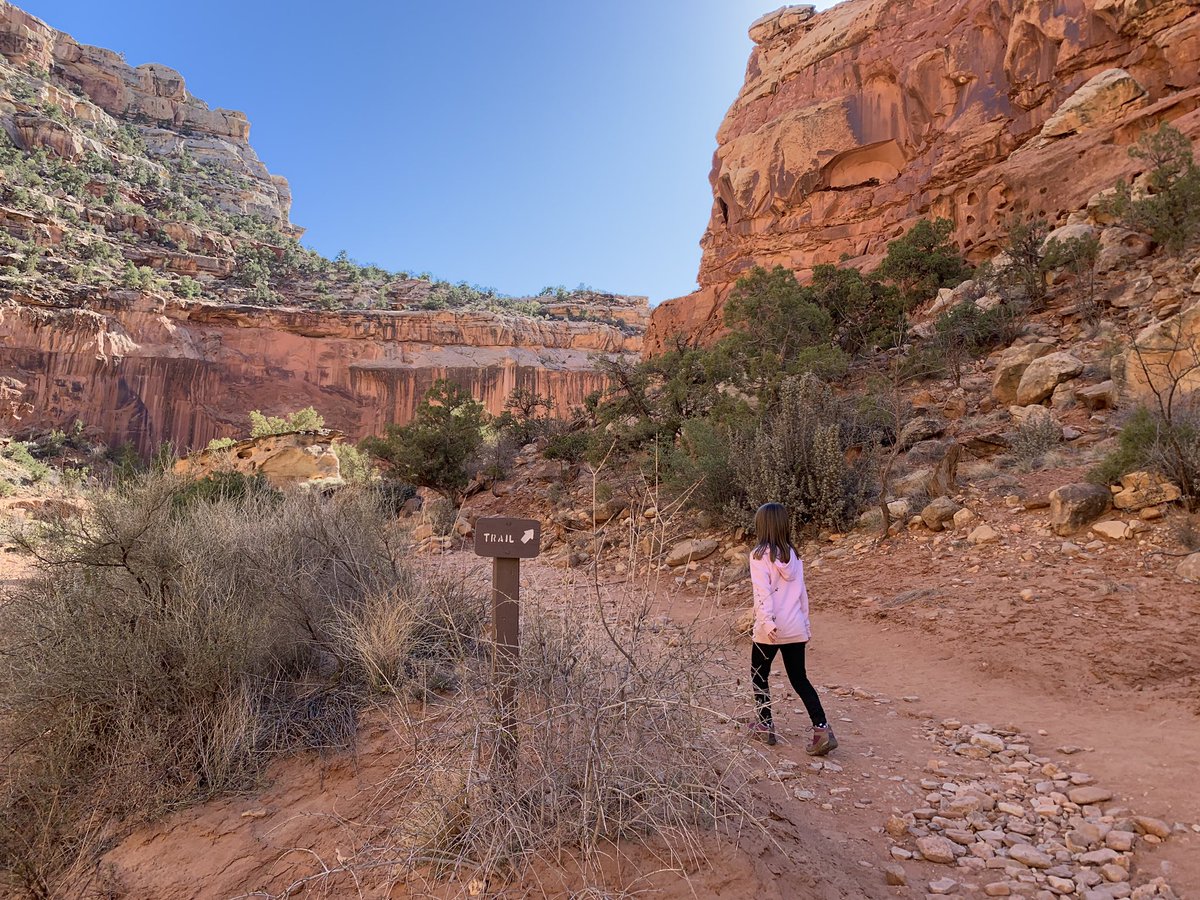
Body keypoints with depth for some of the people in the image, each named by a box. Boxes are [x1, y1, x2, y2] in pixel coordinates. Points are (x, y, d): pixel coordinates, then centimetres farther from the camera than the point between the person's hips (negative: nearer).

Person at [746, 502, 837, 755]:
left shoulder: (760, 555, -11)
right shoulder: (793, 555, 6)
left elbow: (763, 591, -21)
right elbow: (802, 592, 10)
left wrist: (767, 622, -27)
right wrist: (805, 622, 18)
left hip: (769, 630, -5)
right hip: (795, 629, 5)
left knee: (759, 677, 16)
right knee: (799, 679, 12)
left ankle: (765, 727, 25)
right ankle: (822, 730, -1)